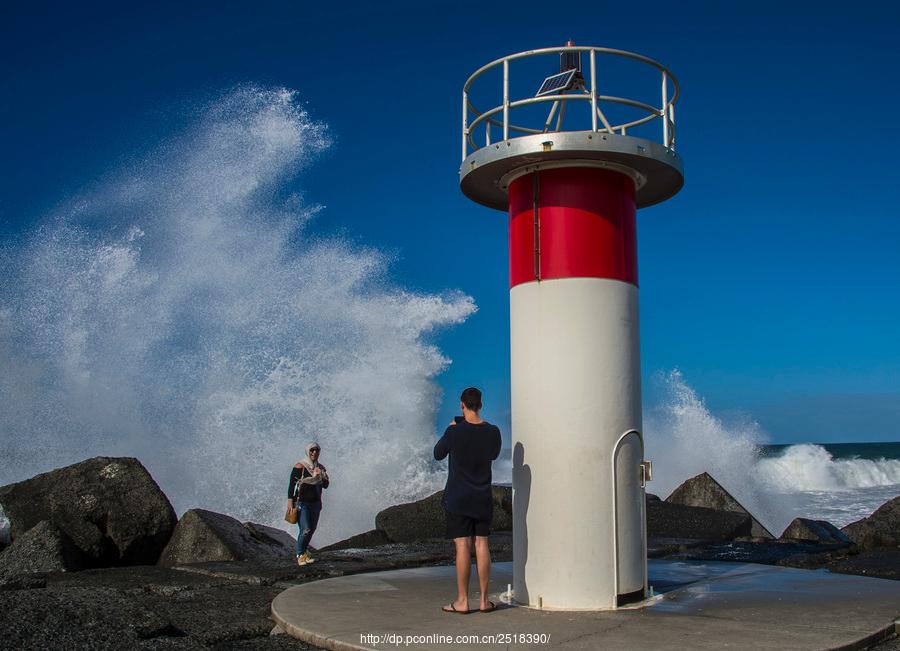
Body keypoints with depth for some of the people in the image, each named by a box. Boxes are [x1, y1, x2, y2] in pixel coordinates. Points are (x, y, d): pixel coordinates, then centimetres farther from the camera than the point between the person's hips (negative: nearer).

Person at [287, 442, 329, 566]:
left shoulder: (320, 468, 9)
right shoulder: (300, 467, -10)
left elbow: (326, 485, 10)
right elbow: (291, 484, -10)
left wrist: (321, 476, -10)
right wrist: (290, 503, -15)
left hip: (315, 503, 6)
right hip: (302, 503, -6)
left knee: (312, 528, 10)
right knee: (305, 529, -13)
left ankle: (304, 551, 27)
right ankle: (300, 555, 2)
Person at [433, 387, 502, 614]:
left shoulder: (455, 431, -14)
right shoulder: (493, 431, -2)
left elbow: (438, 454, 3)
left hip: (458, 497, -3)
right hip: (483, 497, 3)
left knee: (463, 546, -2)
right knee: (481, 544, 7)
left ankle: (462, 601, 2)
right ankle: (484, 600, 10)